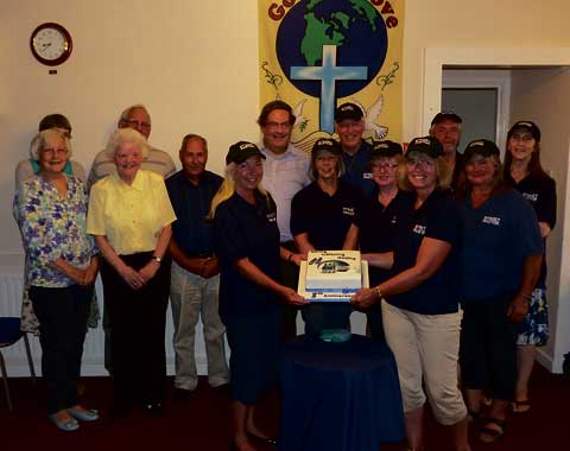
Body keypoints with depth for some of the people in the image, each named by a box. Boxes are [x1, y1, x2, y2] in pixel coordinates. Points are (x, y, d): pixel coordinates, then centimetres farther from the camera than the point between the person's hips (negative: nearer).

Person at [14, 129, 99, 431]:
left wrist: (93, 265, -5)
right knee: (57, 345, 7)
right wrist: (70, 270, -16)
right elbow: (35, 240, -17)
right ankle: (57, 407, 26)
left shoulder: (78, 185, 6)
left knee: (76, 342, 15)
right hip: (50, 283, -5)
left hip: (84, 280, 5)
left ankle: (72, 400, 31)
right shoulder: (29, 189, -11)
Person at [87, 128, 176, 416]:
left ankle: (152, 393, 24)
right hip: (118, 267, 0)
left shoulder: (155, 182, -2)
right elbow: (100, 236, -2)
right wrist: (123, 269, -9)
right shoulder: (100, 189, -4)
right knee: (122, 332, 7)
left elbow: (166, 227, 1)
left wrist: (155, 262, -8)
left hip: (154, 265, 1)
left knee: (153, 330, 6)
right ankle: (124, 395, 25)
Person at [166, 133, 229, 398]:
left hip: (216, 267, 1)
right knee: (184, 331, 8)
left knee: (216, 328, 10)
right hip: (183, 268, -1)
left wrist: (218, 260, -5)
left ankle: (220, 378, 24)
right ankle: (185, 381, 22)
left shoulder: (219, 185, 4)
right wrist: (187, 262, -8)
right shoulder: (169, 187, -1)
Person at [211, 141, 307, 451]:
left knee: (267, 363, 17)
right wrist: (281, 289, -30)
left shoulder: (266, 201, 5)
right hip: (242, 301, -7)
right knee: (246, 366, 5)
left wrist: (291, 256, 2)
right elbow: (240, 262, -23)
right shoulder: (226, 210, -17)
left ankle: (249, 422, 39)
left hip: (269, 298, 7)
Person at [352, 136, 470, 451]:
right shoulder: (408, 207, 8)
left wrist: (376, 292, -20)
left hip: (436, 312, -6)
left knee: (442, 390, 6)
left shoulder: (446, 209, -16)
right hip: (397, 307, 7)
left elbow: (422, 270, -20)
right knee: (406, 385, 14)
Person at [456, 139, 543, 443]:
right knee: (469, 350, 17)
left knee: (500, 354, 11)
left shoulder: (514, 204, -13)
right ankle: (472, 407, 37)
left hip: (500, 298, -4)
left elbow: (533, 254, -13)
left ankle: (498, 415, 30)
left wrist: (523, 297, -15)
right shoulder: (458, 203, -1)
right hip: (465, 295, 4)